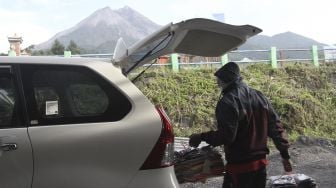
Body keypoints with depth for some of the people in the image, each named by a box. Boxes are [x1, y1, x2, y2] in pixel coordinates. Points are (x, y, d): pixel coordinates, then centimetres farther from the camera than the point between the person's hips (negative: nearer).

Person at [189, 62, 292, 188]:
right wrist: (285, 154, 13)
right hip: (261, 162, 8)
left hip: (239, 165, -8)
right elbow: (275, 126, 9)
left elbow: (226, 136, -24)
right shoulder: (259, 96, 7)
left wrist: (202, 137, -11)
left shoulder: (228, 102, -17)